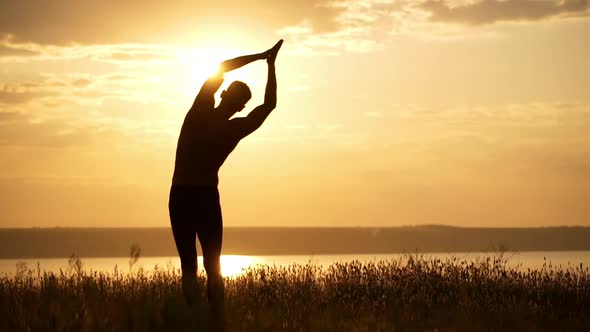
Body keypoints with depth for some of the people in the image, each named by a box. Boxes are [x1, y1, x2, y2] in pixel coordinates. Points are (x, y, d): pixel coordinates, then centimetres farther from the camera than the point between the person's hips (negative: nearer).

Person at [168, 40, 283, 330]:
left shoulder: (199, 112, -7)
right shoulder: (237, 129, -8)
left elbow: (221, 67, 4)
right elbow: (270, 103, 5)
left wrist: (260, 56, 9)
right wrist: (271, 64, 10)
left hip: (180, 197, 1)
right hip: (207, 197, 0)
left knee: (189, 266, 0)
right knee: (213, 267, 7)